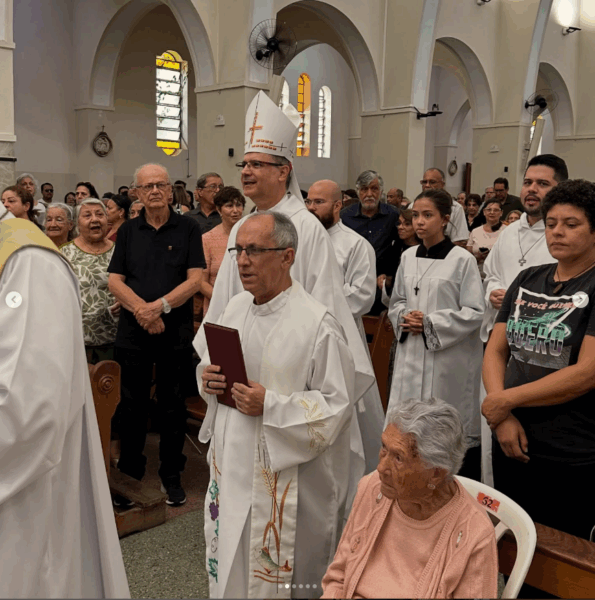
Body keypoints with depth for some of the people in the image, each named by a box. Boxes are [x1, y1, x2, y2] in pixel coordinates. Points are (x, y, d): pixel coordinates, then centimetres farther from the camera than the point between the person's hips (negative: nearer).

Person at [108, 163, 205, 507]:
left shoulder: (188, 229, 1)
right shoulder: (128, 231, 9)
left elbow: (195, 279, -7)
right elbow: (115, 280, 2)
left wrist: (160, 305, -18)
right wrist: (141, 309, -15)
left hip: (176, 331, -2)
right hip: (133, 330, 2)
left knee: (173, 405, 7)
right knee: (133, 403, 11)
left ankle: (172, 474, 21)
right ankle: (130, 470, 27)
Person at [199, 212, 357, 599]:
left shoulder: (317, 323, -17)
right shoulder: (235, 309, 4)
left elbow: (338, 405, -16)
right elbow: (211, 366, 18)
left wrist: (271, 406, -23)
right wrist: (207, 377, -5)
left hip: (286, 479, -6)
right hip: (231, 463, 6)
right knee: (228, 564, 19)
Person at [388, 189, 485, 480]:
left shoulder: (462, 260, -8)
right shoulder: (408, 257, 9)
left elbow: (474, 312, -9)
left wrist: (430, 323, -15)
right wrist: (404, 319, -3)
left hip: (448, 357, -5)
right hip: (411, 355, 5)